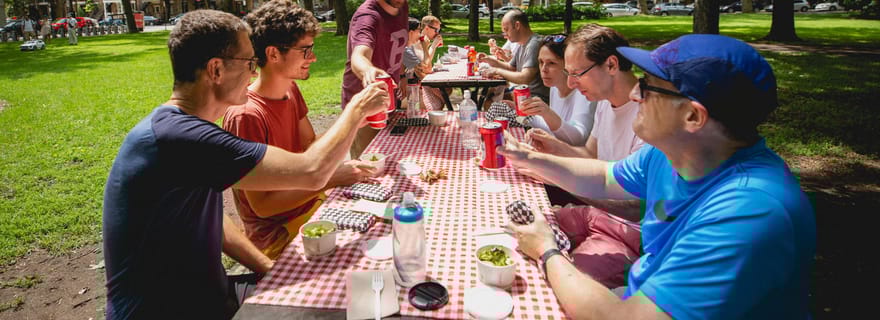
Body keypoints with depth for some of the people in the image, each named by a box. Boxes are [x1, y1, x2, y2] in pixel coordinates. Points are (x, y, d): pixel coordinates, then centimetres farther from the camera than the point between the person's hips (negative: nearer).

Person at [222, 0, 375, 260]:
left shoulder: (290, 89, 1)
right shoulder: (245, 116, -27)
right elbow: (262, 205, -25)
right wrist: (331, 179, -30)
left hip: (312, 203, 8)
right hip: (278, 233, -8)